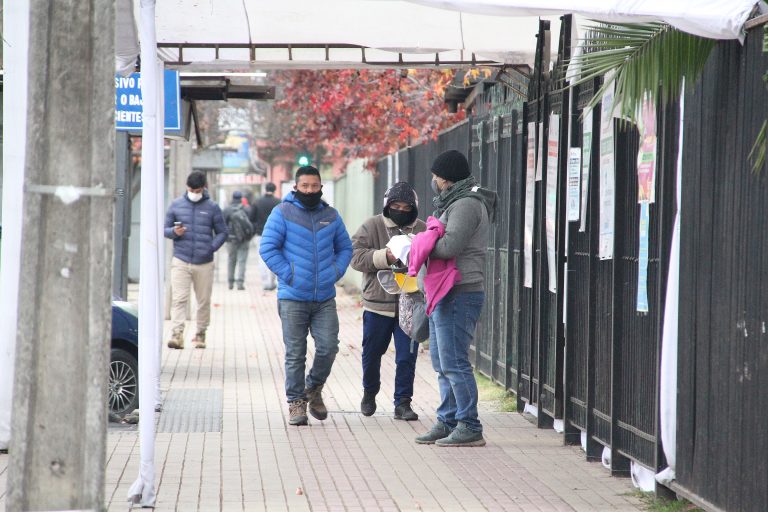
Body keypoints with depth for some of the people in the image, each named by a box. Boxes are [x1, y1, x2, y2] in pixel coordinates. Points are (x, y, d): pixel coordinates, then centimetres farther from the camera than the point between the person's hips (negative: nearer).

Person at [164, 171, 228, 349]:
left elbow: (222, 232, 9)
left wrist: (212, 248, -7)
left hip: (204, 263, 0)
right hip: (181, 261, 0)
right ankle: (177, 334, -17)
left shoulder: (212, 208, 5)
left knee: (204, 301, 8)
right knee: (178, 299, -12)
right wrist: (174, 232, -12)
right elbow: (165, 229, 11)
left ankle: (200, 334, 20)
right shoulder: (176, 205, 7)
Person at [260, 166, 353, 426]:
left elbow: (345, 247, 20)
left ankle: (314, 389, 22)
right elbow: (267, 248, -5)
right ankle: (296, 402, 11)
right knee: (295, 354, 1)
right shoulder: (282, 213, -2)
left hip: (325, 298, 3)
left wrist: (335, 272, 4)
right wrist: (288, 274, -11)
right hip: (293, 298, -3)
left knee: (328, 347, -4)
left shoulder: (331, 215, 11)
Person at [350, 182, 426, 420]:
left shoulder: (422, 230, 5)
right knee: (372, 353, 13)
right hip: (378, 304, -1)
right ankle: (370, 392, 37)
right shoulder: (372, 227, -1)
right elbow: (356, 256, -10)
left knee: (407, 357, -1)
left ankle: (402, 403, 7)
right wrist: (385, 257, -22)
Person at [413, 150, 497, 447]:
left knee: (454, 363, -11)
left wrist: (421, 245, -8)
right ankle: (448, 422, 20)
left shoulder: (467, 204, -14)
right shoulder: (454, 202, 21)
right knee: (442, 364, 14)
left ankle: (469, 427, -9)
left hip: (458, 296, -11)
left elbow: (450, 245, -23)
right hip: (443, 294, 11)